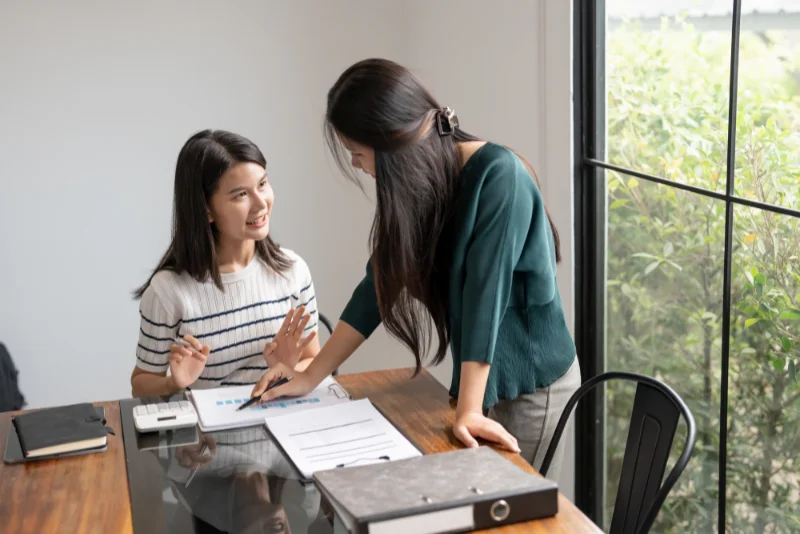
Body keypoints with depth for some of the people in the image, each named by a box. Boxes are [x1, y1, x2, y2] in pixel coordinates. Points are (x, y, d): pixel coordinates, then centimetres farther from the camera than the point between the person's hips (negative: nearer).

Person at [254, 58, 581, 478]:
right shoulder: (421, 185, -1)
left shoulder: (497, 177, -23)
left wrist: (467, 410, -29)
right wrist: (310, 376, 4)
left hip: (531, 381, -7)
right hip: (478, 376, 7)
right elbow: (379, 284, 3)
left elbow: (485, 293, -27)